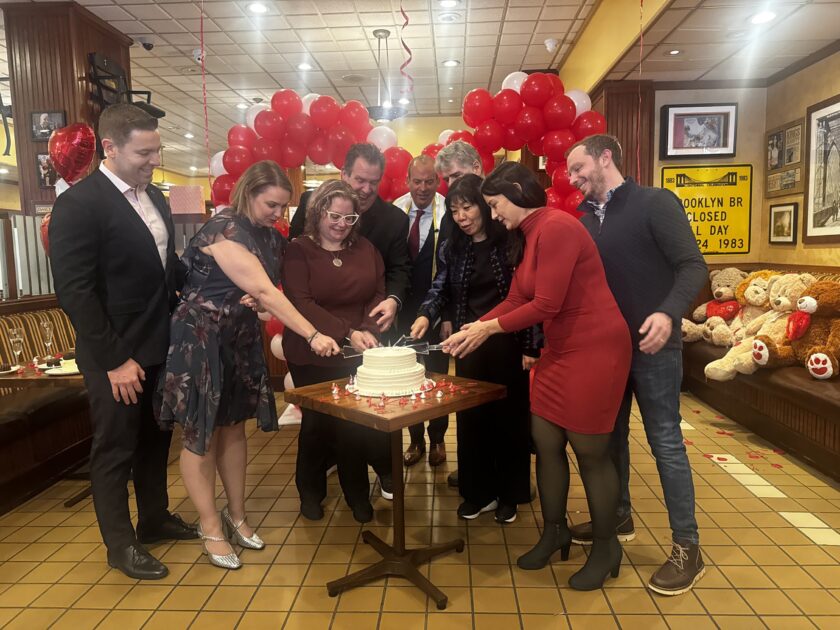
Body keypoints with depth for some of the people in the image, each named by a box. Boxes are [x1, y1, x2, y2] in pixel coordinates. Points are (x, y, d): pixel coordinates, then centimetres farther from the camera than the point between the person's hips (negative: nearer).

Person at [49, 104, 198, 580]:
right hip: (117, 355, -7)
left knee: (156, 438, 20)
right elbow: (74, 290, -18)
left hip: (161, 346, 7)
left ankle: (155, 518, 39)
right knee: (115, 449, 8)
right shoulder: (78, 204, -15)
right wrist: (114, 359, -19)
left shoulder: (155, 197, 8)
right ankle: (121, 544, 25)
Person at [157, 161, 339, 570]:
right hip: (200, 338, -7)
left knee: (234, 427, 13)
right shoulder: (224, 229, -21)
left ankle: (236, 515, 27)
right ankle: (211, 528, 17)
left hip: (240, 337, 8)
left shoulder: (270, 236, 4)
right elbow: (264, 292, -28)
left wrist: (252, 298, -14)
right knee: (201, 435, 3)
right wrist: (312, 335, -31)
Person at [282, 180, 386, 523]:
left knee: (356, 422, 6)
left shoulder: (366, 249, 7)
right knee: (317, 421, 10)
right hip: (312, 355, -2)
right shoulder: (298, 250, -6)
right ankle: (310, 491, 34)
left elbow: (378, 293, 5)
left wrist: (368, 329, -15)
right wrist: (347, 333, -24)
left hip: (358, 354, 3)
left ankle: (357, 493, 28)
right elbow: (301, 302, -15)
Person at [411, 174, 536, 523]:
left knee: (509, 415, 8)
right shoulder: (452, 247, 7)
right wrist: (425, 315, -18)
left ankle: (509, 493, 24)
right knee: (470, 416, 7)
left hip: (508, 342, -3)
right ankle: (478, 491, 24)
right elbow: (440, 289, 3)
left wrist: (530, 344, -10)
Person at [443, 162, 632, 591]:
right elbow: (514, 300, 9)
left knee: (590, 451, 3)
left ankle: (606, 547, 24)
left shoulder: (556, 227, -19)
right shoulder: (528, 237, 12)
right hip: (558, 350, 9)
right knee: (545, 442, 12)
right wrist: (472, 329, -1)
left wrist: (490, 328, -11)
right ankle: (554, 531, 31)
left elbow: (546, 305, -22)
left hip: (595, 349, -9)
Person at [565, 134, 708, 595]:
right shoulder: (587, 219, 9)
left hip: (651, 345, -6)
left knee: (665, 441, 0)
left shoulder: (655, 203, -9)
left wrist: (668, 312, -33)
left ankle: (687, 548, 14)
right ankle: (618, 518, 35)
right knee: (610, 433, 16)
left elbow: (693, 266, -16)